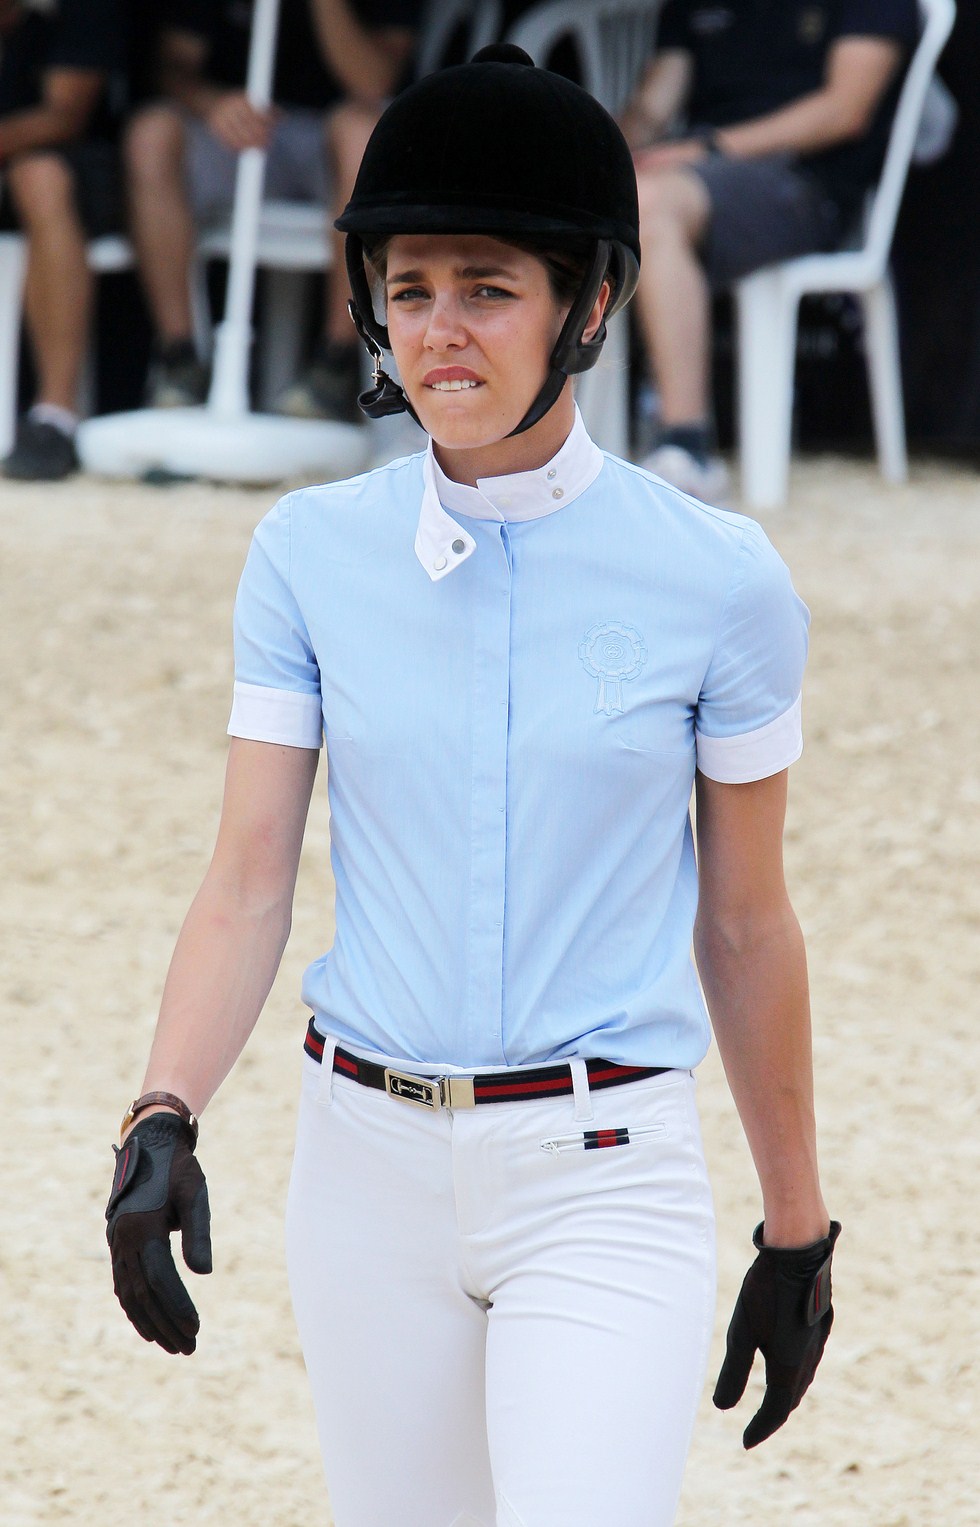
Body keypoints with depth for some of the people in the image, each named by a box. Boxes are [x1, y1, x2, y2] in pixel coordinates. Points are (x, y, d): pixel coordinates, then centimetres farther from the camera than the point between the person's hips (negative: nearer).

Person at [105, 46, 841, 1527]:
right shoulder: (312, 554, 1)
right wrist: (163, 1118, -18)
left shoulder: (716, 578, -5)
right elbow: (248, 881, -1)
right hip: (369, 1165, 3)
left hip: (607, 1178, -3)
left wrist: (798, 1229, 8)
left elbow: (746, 921, 2)